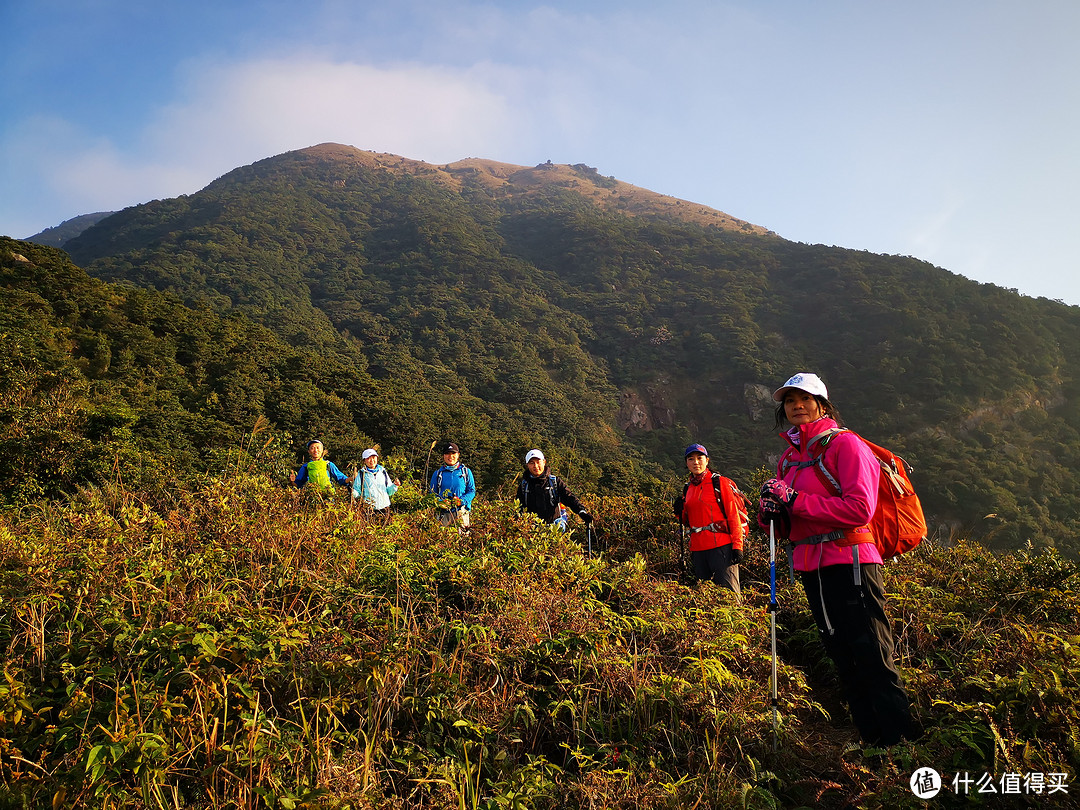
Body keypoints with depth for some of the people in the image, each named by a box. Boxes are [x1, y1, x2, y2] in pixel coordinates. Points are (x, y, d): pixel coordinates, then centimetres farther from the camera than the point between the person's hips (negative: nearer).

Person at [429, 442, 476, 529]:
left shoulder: (466, 472, 9)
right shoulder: (437, 474, 11)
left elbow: (472, 491, 6)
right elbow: (433, 493, 11)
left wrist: (462, 500, -12)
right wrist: (439, 502, -10)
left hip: (461, 511, 0)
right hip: (444, 513, 1)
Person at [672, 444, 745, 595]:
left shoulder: (720, 483, -3)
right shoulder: (688, 488, 15)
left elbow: (733, 515, -6)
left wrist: (737, 546, -13)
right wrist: (680, 513, 2)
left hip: (721, 546, -6)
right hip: (698, 548, 6)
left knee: (729, 591, -8)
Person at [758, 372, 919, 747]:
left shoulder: (844, 444, -7)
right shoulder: (789, 457, 15)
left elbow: (860, 508, -19)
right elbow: (789, 526, 19)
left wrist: (795, 500, -20)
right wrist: (770, 512, -4)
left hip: (849, 564, -8)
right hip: (812, 570, 8)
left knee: (875, 662, -6)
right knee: (843, 660, 15)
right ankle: (872, 741, 26)